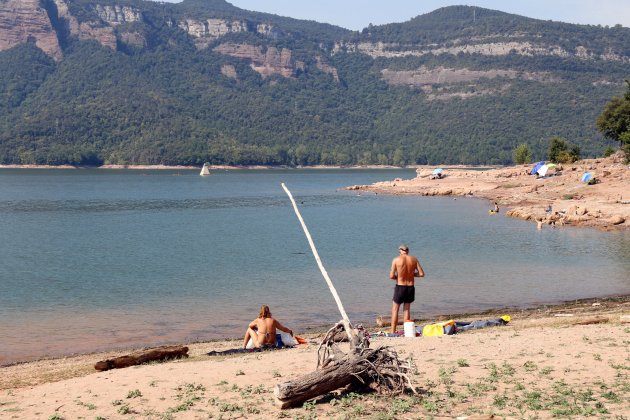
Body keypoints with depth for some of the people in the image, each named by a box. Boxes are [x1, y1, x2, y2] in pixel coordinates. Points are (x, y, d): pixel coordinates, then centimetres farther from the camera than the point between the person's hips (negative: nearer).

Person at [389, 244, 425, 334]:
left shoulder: (396, 260, -9)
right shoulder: (414, 259, -1)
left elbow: (391, 276, -12)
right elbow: (421, 274, -2)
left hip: (400, 287, -3)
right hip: (411, 287, 3)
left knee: (395, 310, 10)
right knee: (407, 309, 18)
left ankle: (393, 332, 8)